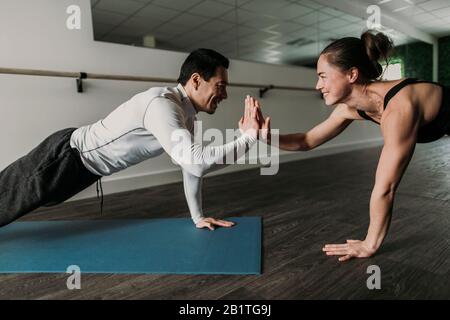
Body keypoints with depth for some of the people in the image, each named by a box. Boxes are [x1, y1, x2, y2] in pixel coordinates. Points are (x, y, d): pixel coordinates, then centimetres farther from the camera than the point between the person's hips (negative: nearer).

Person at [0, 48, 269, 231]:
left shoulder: (187, 113, -3)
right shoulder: (162, 105, -33)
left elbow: (192, 163, 5)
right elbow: (196, 163, -44)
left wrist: (198, 217, 7)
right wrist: (249, 136, -34)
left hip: (83, 163, 8)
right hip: (65, 154, -8)